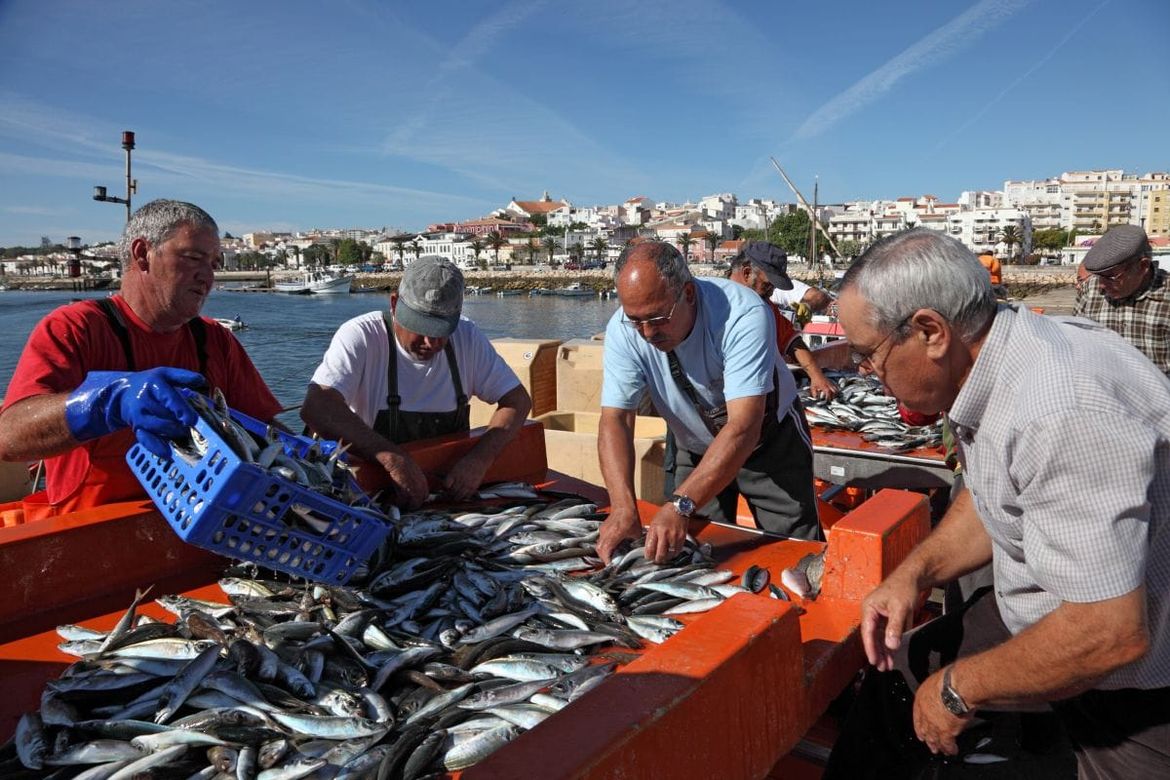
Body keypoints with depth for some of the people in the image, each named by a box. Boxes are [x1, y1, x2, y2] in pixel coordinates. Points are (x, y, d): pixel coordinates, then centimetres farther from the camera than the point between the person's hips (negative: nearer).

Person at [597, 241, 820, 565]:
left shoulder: (743, 315, -35)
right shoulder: (623, 330, -23)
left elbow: (744, 427, -41)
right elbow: (615, 419, -26)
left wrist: (681, 506, -50)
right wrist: (624, 507, -41)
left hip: (768, 439, -3)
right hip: (696, 449, 3)